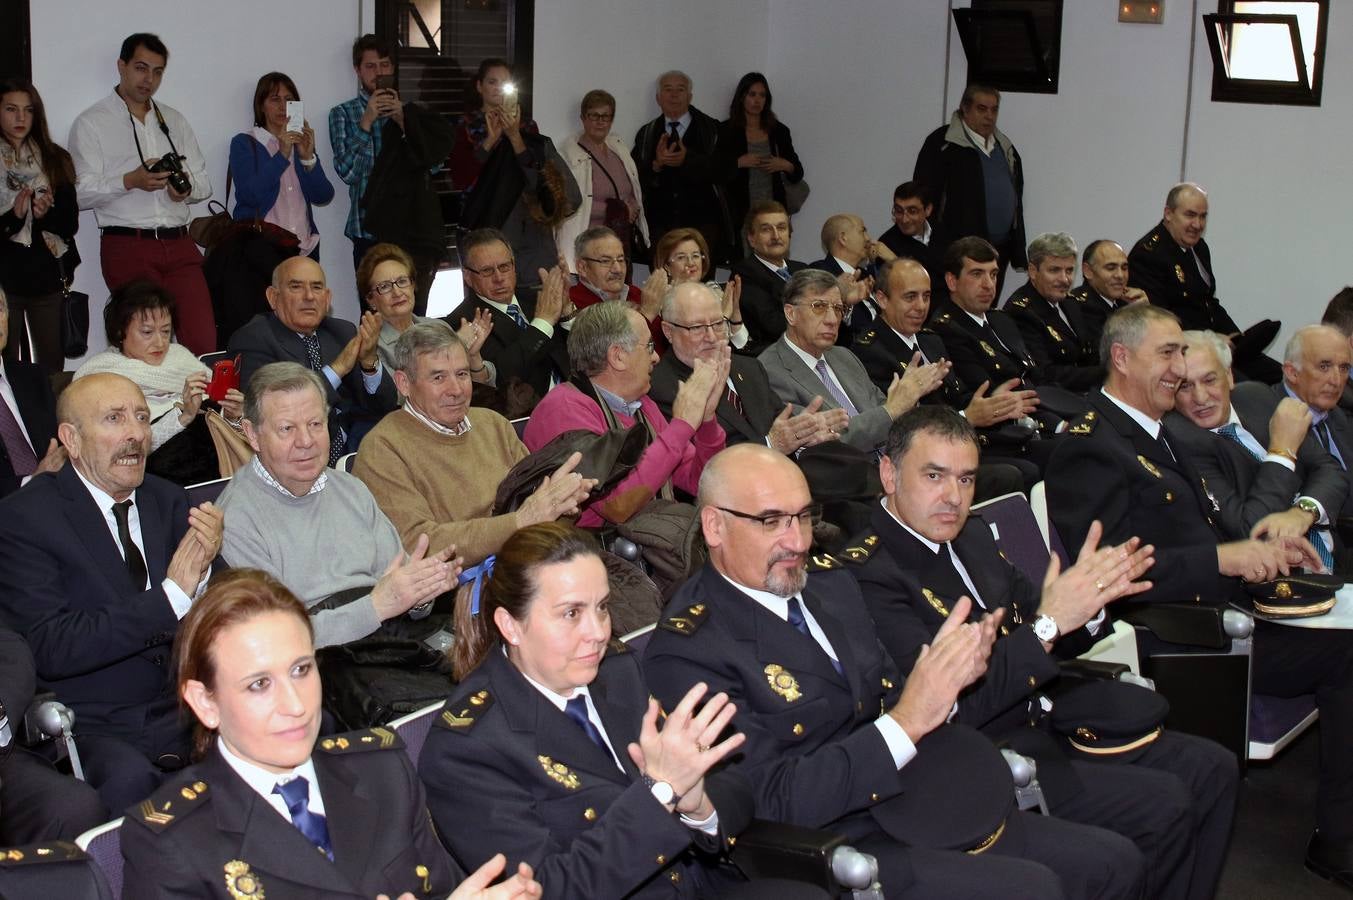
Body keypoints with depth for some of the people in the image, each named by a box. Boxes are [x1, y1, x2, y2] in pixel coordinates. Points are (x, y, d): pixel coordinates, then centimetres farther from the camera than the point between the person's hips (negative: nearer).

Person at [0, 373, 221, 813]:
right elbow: (52, 649, -17)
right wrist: (171, 595, -22)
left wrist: (203, 571, -14)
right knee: (129, 779, -35)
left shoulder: (168, 500, 10)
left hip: (185, 711, 5)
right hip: (89, 727, -5)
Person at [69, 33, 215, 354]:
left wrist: (186, 188, -4)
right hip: (128, 246, -4)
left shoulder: (174, 120, 20)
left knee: (204, 341, -10)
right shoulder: (91, 123, 5)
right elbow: (80, 193, -4)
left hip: (179, 245, 4)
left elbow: (203, 182, 19)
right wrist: (130, 181, -16)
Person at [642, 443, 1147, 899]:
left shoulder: (829, 583, 10)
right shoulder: (686, 651, -14)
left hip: (918, 803, 8)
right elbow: (775, 800, -18)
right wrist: (905, 722, -24)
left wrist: (944, 677, -6)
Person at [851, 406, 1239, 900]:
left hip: (1046, 716, 9)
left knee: (1213, 769, 4)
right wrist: (1047, 623, -27)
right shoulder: (867, 575, -17)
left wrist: (1088, 599, -8)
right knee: (1161, 806, -18)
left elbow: (1046, 649, 14)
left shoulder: (973, 535, 11)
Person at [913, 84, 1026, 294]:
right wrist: (938, 251, -14)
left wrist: (1019, 253, 14)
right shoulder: (942, 144, -4)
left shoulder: (1005, 148, 18)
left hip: (1000, 252, 6)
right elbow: (926, 198, -8)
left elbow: (1016, 200, 21)